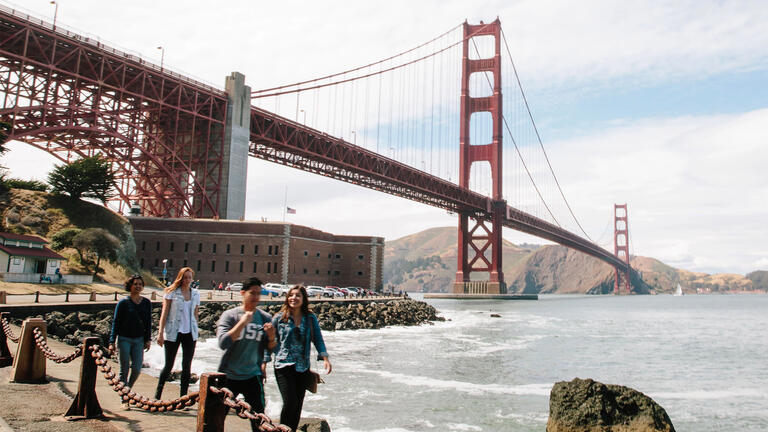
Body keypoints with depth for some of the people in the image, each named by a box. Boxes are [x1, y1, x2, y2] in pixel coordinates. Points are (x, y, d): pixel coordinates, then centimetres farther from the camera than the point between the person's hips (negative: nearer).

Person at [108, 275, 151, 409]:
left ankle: (128, 388, 26)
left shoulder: (146, 303, 6)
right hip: (124, 339, -3)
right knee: (124, 370, 1)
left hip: (139, 340, 3)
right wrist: (112, 342, -5)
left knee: (137, 369, -2)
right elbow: (116, 322, -2)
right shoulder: (123, 303, -3)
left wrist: (148, 339, 6)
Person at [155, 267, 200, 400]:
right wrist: (161, 332, -9)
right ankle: (157, 395, 23)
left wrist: (195, 332, 11)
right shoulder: (172, 292, -2)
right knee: (168, 365, 5)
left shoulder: (196, 294, 8)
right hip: (173, 333, -3)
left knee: (186, 366, 4)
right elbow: (164, 312, -4)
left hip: (190, 333, 3)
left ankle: (183, 397, 12)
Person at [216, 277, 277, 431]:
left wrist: (272, 336, -15)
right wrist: (242, 322, -22)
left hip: (253, 376, 1)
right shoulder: (229, 315, -5)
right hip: (228, 376, -1)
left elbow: (271, 348, 6)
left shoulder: (265, 318, 2)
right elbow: (223, 343, -19)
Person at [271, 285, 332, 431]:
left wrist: (325, 357, -10)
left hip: (303, 367, 3)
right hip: (284, 365, -3)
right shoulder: (279, 318, 0)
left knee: (298, 405, 8)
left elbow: (318, 339, 4)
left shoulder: (310, 318, 5)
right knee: (290, 402, -12)